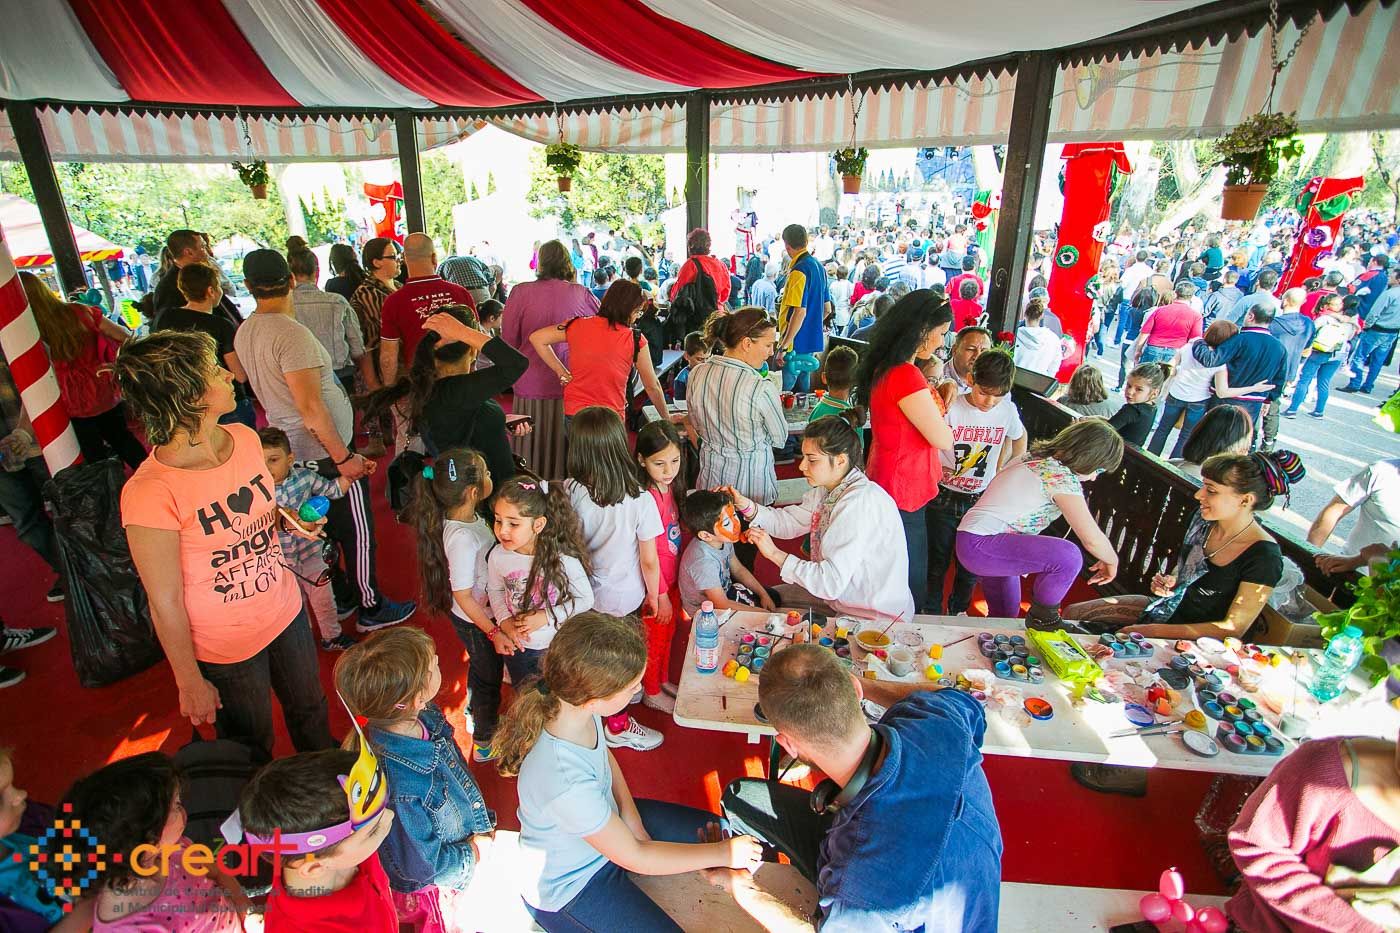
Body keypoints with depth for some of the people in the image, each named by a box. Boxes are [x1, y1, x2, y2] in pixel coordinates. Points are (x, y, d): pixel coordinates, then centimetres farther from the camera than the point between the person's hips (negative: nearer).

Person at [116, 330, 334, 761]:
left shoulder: (245, 438, -8)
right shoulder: (149, 493, -28)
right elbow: (164, 602, -18)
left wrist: (290, 520, -11)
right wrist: (190, 682, -8)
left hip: (285, 610, 6)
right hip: (226, 647, -6)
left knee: (310, 711, 28)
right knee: (252, 753, 20)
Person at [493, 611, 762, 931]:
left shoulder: (571, 702, -24)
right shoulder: (565, 783, -42)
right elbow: (634, 857, -25)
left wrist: (630, 815, -8)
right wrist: (723, 853, -15)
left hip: (607, 822, 7)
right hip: (568, 889, -6)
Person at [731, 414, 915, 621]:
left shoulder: (859, 504, -32)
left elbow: (832, 582, -33)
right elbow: (790, 522, 4)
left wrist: (775, 554, -25)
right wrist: (745, 505, -11)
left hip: (877, 617, -8)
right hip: (842, 595, 9)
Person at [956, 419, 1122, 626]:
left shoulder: (1037, 457, 10)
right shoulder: (1062, 477, -18)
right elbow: (1093, 539, -16)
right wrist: (1112, 561, 5)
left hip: (974, 542, 11)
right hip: (979, 546, -11)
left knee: (1004, 616, 24)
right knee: (1068, 556, -23)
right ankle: (1042, 618, -1)